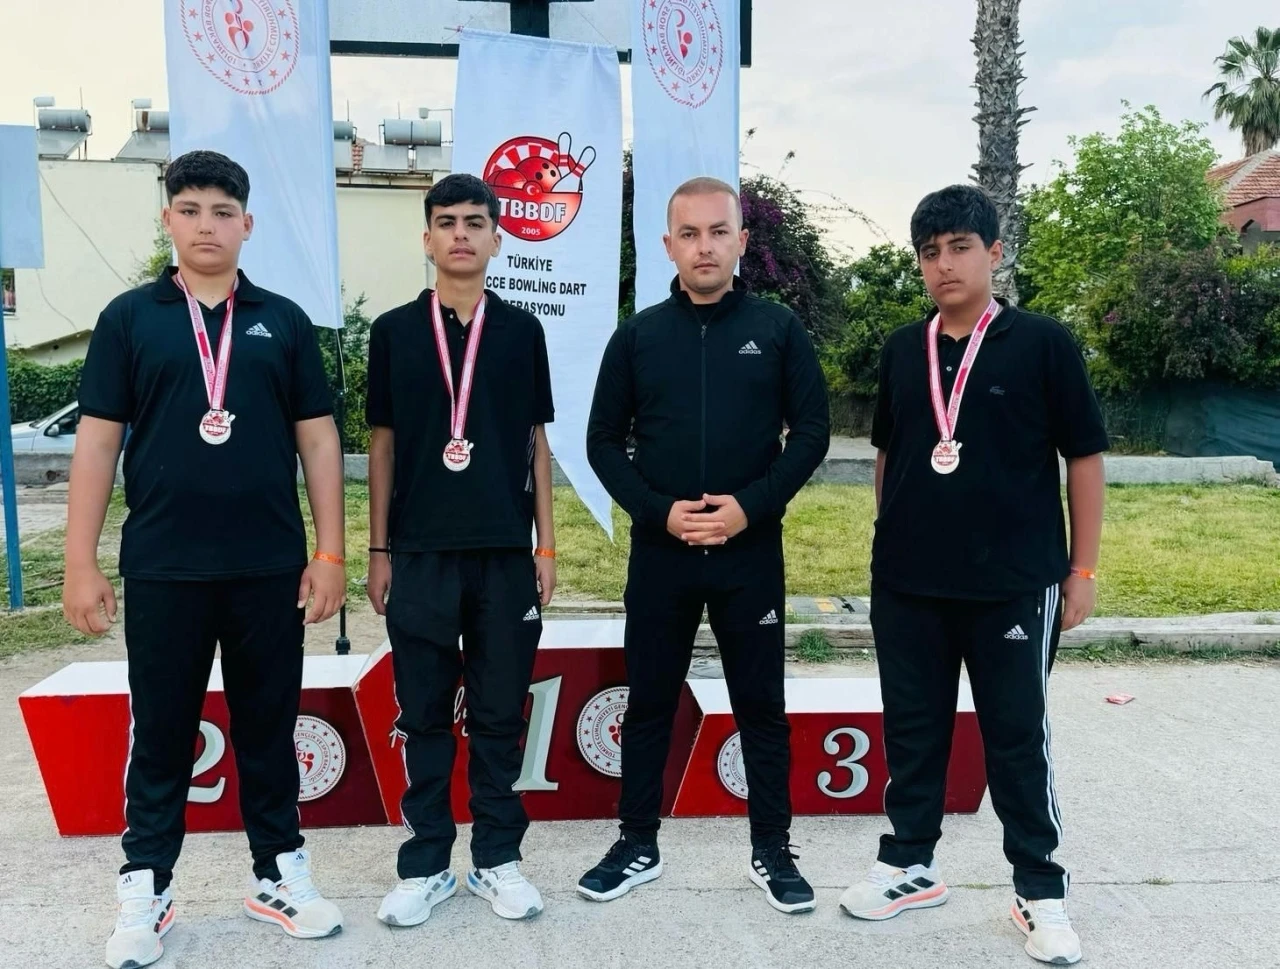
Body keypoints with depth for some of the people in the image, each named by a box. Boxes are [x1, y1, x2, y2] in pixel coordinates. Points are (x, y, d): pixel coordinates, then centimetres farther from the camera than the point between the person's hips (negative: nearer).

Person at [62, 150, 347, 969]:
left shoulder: (283, 321, 5)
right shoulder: (129, 318, 4)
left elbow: (318, 440, 4)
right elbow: (98, 443, 2)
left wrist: (331, 552, -1)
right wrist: (82, 563, -3)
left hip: (270, 567, 1)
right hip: (162, 568, 0)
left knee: (269, 725, 12)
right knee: (160, 731, 11)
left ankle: (280, 873, 27)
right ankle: (146, 888, 26)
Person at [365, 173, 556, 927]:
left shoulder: (522, 330, 5)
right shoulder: (394, 331, 4)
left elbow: (536, 442, 7)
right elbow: (384, 444, 7)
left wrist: (547, 545, 2)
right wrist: (379, 549, 3)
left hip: (505, 552, 0)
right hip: (421, 552, 0)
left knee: (500, 713, 8)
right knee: (425, 715, 7)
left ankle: (497, 858, 22)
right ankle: (427, 864, 20)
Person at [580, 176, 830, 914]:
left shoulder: (778, 329, 1)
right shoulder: (639, 335, 3)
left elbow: (812, 431, 0)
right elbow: (604, 441, 4)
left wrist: (751, 506, -13)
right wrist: (659, 512, -10)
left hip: (752, 552, -1)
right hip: (660, 552, 1)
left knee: (761, 705, 9)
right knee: (649, 703, 10)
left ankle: (772, 851, 24)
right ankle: (639, 846, 26)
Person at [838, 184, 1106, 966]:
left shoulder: (1043, 343, -6)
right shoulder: (902, 350, 6)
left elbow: (1085, 457, -3)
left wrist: (1083, 569, -4)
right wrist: (891, 543, 13)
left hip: (1014, 584, -4)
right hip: (907, 585, 4)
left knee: (1018, 737, 8)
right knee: (912, 729, 14)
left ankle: (1041, 890, 24)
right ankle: (910, 865, 30)